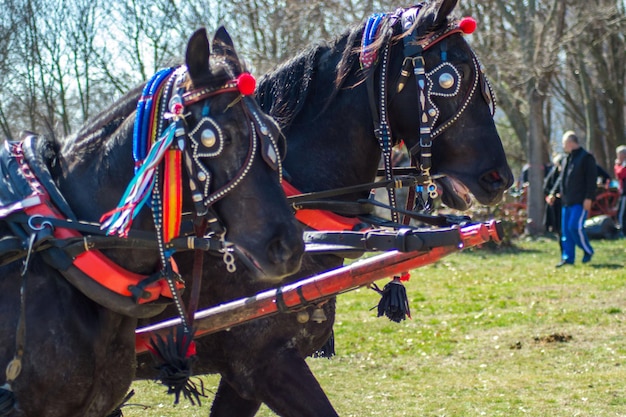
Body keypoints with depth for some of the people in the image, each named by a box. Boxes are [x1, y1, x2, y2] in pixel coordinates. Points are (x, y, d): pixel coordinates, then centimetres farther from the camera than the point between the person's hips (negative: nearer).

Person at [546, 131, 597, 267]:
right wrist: (553, 193, 14)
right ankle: (568, 258, 8)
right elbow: (561, 178, 23)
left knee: (575, 227, -15)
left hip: (580, 201, -9)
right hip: (567, 200, 9)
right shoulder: (568, 158, 18)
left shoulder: (586, 158, -8)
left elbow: (591, 179, -12)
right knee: (566, 230, 5)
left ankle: (588, 251, 4)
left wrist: (588, 198, -18)